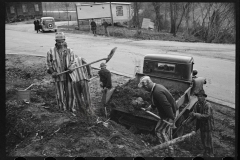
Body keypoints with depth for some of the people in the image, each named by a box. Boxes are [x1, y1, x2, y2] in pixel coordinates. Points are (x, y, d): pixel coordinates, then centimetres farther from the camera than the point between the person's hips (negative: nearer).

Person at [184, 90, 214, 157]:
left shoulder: (208, 105, -22)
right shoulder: (197, 105, 0)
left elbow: (207, 116, -31)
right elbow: (193, 114, 5)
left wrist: (196, 114, -34)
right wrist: (188, 121, -7)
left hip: (207, 126, -7)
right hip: (201, 125, 7)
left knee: (208, 140, 5)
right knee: (203, 140, 21)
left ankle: (211, 154, 23)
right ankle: (205, 153, 40)